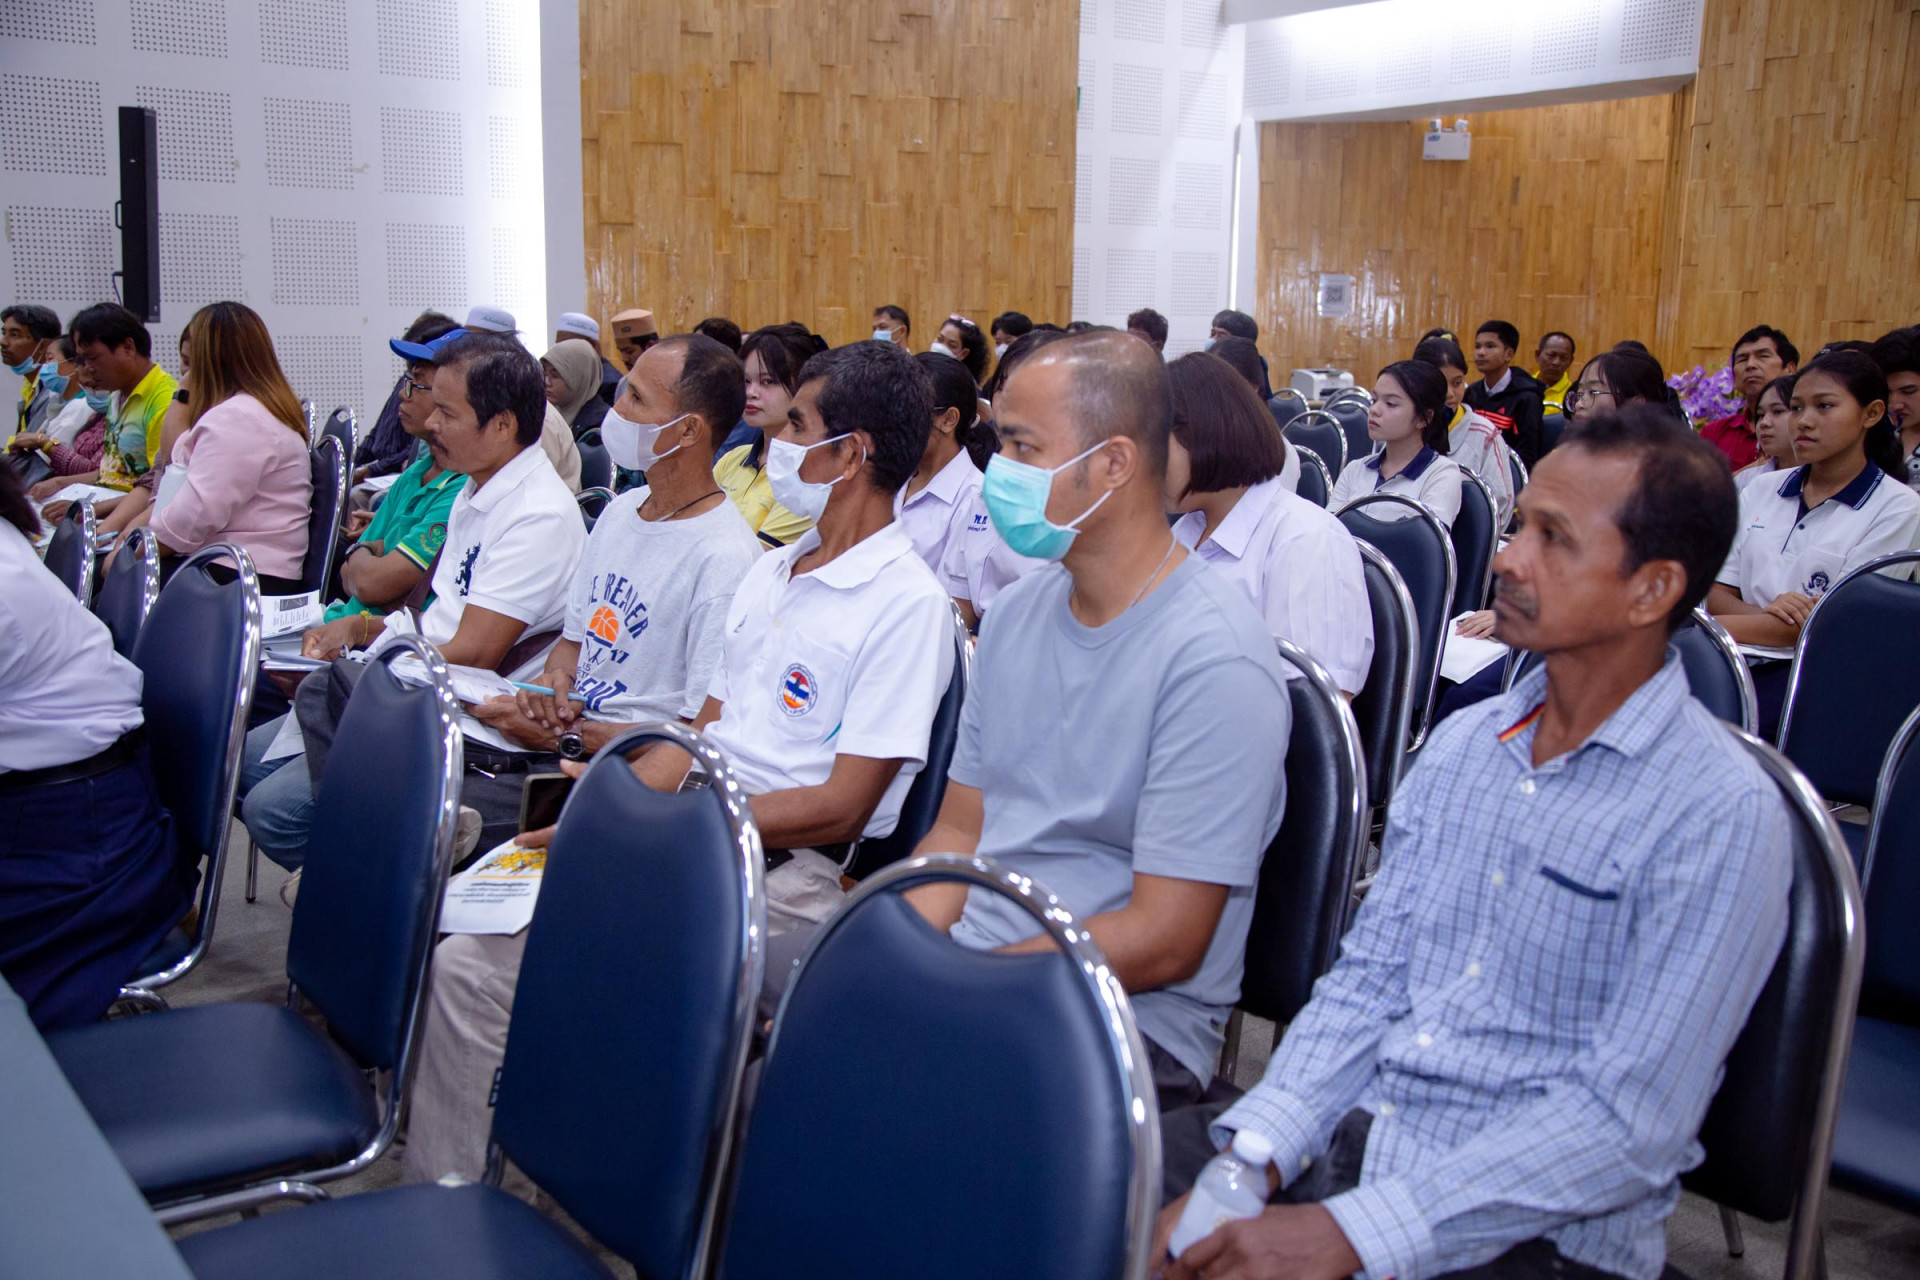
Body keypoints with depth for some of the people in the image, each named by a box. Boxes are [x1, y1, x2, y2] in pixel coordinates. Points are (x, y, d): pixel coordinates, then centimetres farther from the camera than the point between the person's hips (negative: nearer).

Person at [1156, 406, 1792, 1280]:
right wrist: (1251, 1157, -9)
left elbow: (1629, 1123, -17)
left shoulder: (1720, 816, -12)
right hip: (1349, 1137, 6)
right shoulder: (1461, 744, 8)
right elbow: (1367, 977, 7)